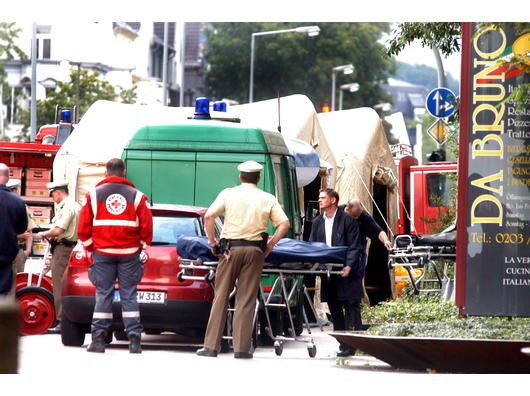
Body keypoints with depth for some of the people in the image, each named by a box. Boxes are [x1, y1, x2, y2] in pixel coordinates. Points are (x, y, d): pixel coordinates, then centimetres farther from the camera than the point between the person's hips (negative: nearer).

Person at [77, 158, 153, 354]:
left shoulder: (94, 195, 2)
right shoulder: (136, 196, 1)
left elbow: (83, 227, 1)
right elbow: (147, 227, 0)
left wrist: (91, 247, 12)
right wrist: (141, 246, 12)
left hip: (102, 252, 0)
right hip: (129, 253, 0)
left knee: (103, 295, 3)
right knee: (129, 295, 3)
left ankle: (98, 339, 0)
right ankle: (134, 340, -1)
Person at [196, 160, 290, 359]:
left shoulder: (228, 194, 4)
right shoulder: (268, 199, 6)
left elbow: (209, 216, -5)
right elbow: (284, 223, -1)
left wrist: (212, 242, 4)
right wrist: (270, 244, 5)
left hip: (230, 248, 0)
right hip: (255, 251, 0)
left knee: (221, 297, 5)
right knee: (246, 300, 3)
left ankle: (211, 346, 3)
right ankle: (242, 348, 1)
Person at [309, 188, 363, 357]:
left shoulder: (347, 220, -4)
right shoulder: (317, 222, 14)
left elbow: (354, 246, -7)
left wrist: (349, 266, -21)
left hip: (347, 273, -6)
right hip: (328, 274, 6)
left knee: (351, 308, -6)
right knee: (334, 310, 8)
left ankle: (351, 345, -6)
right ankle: (343, 345, 14)